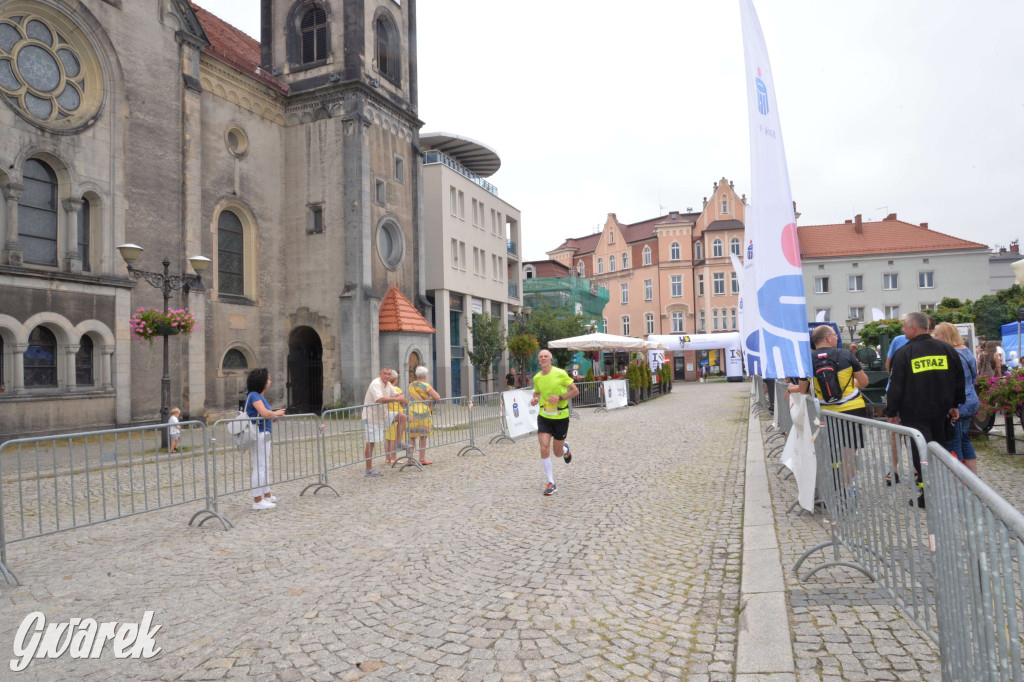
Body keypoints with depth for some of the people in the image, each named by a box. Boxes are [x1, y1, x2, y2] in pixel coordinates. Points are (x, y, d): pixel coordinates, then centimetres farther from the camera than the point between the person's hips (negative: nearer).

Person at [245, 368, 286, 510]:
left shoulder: (259, 396, 14)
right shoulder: (254, 396, -15)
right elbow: (265, 413, -27)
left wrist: (276, 415, 5)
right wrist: (276, 413, -9)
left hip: (264, 434, 10)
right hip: (259, 435, -10)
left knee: (265, 467, 19)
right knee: (260, 468, -3)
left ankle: (267, 495, 31)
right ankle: (257, 501, 4)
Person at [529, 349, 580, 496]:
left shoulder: (560, 373, -12)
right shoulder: (536, 378, 1)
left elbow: (575, 391, -6)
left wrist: (560, 397, -20)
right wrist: (534, 399, -2)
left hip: (561, 417, -2)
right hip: (544, 417, 2)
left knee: (558, 453, 7)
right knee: (544, 448, -14)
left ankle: (565, 450, 46)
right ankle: (551, 483, -1)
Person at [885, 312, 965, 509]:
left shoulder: (904, 353, -11)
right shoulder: (946, 349, 4)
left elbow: (896, 386, -10)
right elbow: (958, 379, 11)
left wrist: (892, 412, -2)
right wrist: (955, 405, 20)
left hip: (915, 414, -5)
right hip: (941, 411, 6)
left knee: (921, 452, -1)